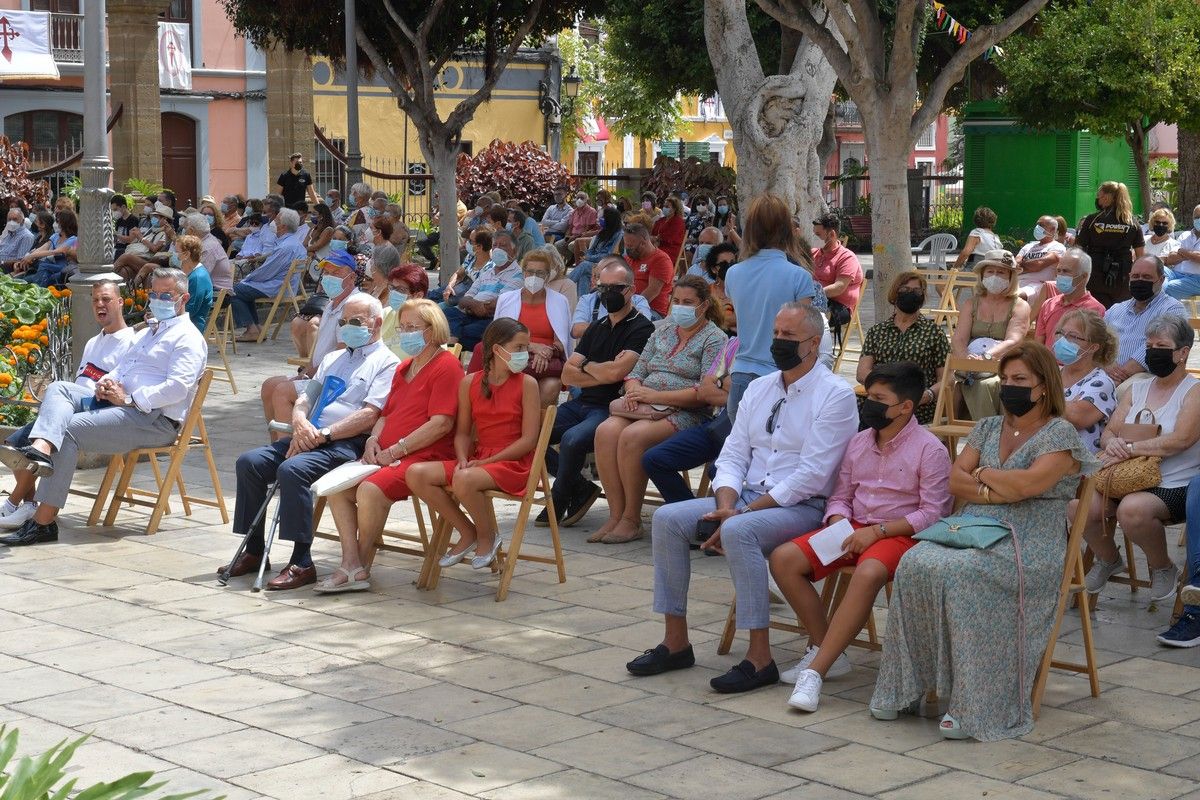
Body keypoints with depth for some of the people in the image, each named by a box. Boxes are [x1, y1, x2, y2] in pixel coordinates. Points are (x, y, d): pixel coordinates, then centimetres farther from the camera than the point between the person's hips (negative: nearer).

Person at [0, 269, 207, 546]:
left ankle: (44, 521, -24)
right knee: (58, 388, -11)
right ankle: (40, 450, -41)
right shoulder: (146, 333, 29)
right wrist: (105, 384, 2)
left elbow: (177, 388, -16)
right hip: (118, 403, 9)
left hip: (155, 420, -9)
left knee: (69, 430, -22)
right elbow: (120, 370, 27)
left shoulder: (187, 338, -2)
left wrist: (129, 400, -17)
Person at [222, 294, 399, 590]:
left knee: (292, 469, -33)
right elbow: (305, 398, 21)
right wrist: (300, 422, -4)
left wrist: (323, 434, -16)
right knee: (249, 462, -10)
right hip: (310, 437, 8)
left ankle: (302, 563, -28)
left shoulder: (385, 363, 1)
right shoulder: (332, 359, 28)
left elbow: (370, 415, -11)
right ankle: (254, 551, -2)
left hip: (346, 443, -8)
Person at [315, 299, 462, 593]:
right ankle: (351, 566, -17)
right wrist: (373, 441, 4)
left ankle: (362, 566, -14)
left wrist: (395, 450, -17)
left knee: (371, 489, -31)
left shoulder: (446, 366, -7)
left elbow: (441, 424, -17)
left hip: (426, 457, -10)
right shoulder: (404, 368, 24)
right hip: (387, 456, 10)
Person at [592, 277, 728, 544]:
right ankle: (616, 515, -23)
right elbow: (636, 371, 23)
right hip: (646, 407, 6)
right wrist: (634, 391, -2)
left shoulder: (714, 339, 1)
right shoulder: (663, 331, 23)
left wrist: (657, 396, -16)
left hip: (687, 413, -6)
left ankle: (631, 520, -22)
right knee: (606, 431, -25)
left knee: (632, 437, -33)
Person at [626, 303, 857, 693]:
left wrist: (739, 515, -19)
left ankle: (760, 658, -28)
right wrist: (726, 505, -11)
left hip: (803, 507, -7)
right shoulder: (759, 388, 14)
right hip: (747, 496, 7)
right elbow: (733, 455, 11)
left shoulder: (835, 395, -9)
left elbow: (811, 475, -17)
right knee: (668, 519, -11)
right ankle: (675, 642, -5)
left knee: (739, 531, -35)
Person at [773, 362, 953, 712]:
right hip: (854, 529, 6)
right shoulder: (859, 442, 12)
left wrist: (876, 532, -18)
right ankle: (826, 650, -7)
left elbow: (932, 513, -12)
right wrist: (838, 525, -8)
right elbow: (840, 496, 16)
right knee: (783, 559, -14)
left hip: (900, 535, -6)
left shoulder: (929, 449, -7)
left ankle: (816, 670, -36)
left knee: (867, 574, -39)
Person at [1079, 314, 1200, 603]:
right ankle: (1108, 560, 10)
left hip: (1174, 487, -5)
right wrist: (1112, 443, -12)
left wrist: (1129, 448, -19)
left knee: (1132, 509, -37)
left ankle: (1162, 567, -6)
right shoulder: (1138, 389, 18)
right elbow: (1109, 432, 13)